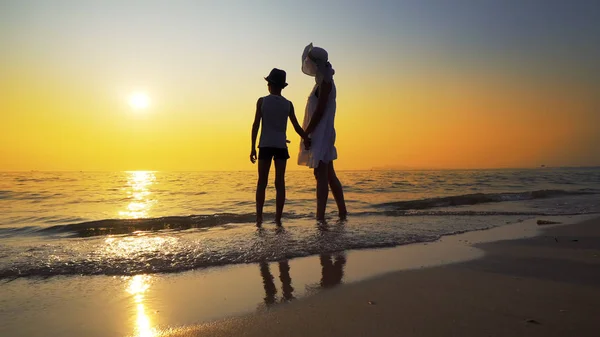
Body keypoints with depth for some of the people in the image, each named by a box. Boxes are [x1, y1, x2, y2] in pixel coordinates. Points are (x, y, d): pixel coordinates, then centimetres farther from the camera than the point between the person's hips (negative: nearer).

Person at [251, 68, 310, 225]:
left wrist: (253, 147, 0)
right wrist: (307, 140, 16)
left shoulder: (262, 101, 0)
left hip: (265, 146, -1)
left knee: (262, 183, 4)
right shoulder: (288, 104, 5)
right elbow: (297, 127, 4)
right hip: (281, 146, 1)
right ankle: (278, 218, 3)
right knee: (280, 183, 3)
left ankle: (259, 218, 1)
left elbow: (256, 124, -3)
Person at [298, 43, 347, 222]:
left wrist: (306, 133, -19)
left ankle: (320, 217, -10)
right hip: (320, 135, 10)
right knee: (329, 176, 14)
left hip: (320, 134, -10)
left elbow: (319, 111, -19)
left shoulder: (325, 82, -11)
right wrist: (307, 133, 17)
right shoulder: (323, 82, 19)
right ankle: (342, 212, 22)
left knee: (322, 177, -11)